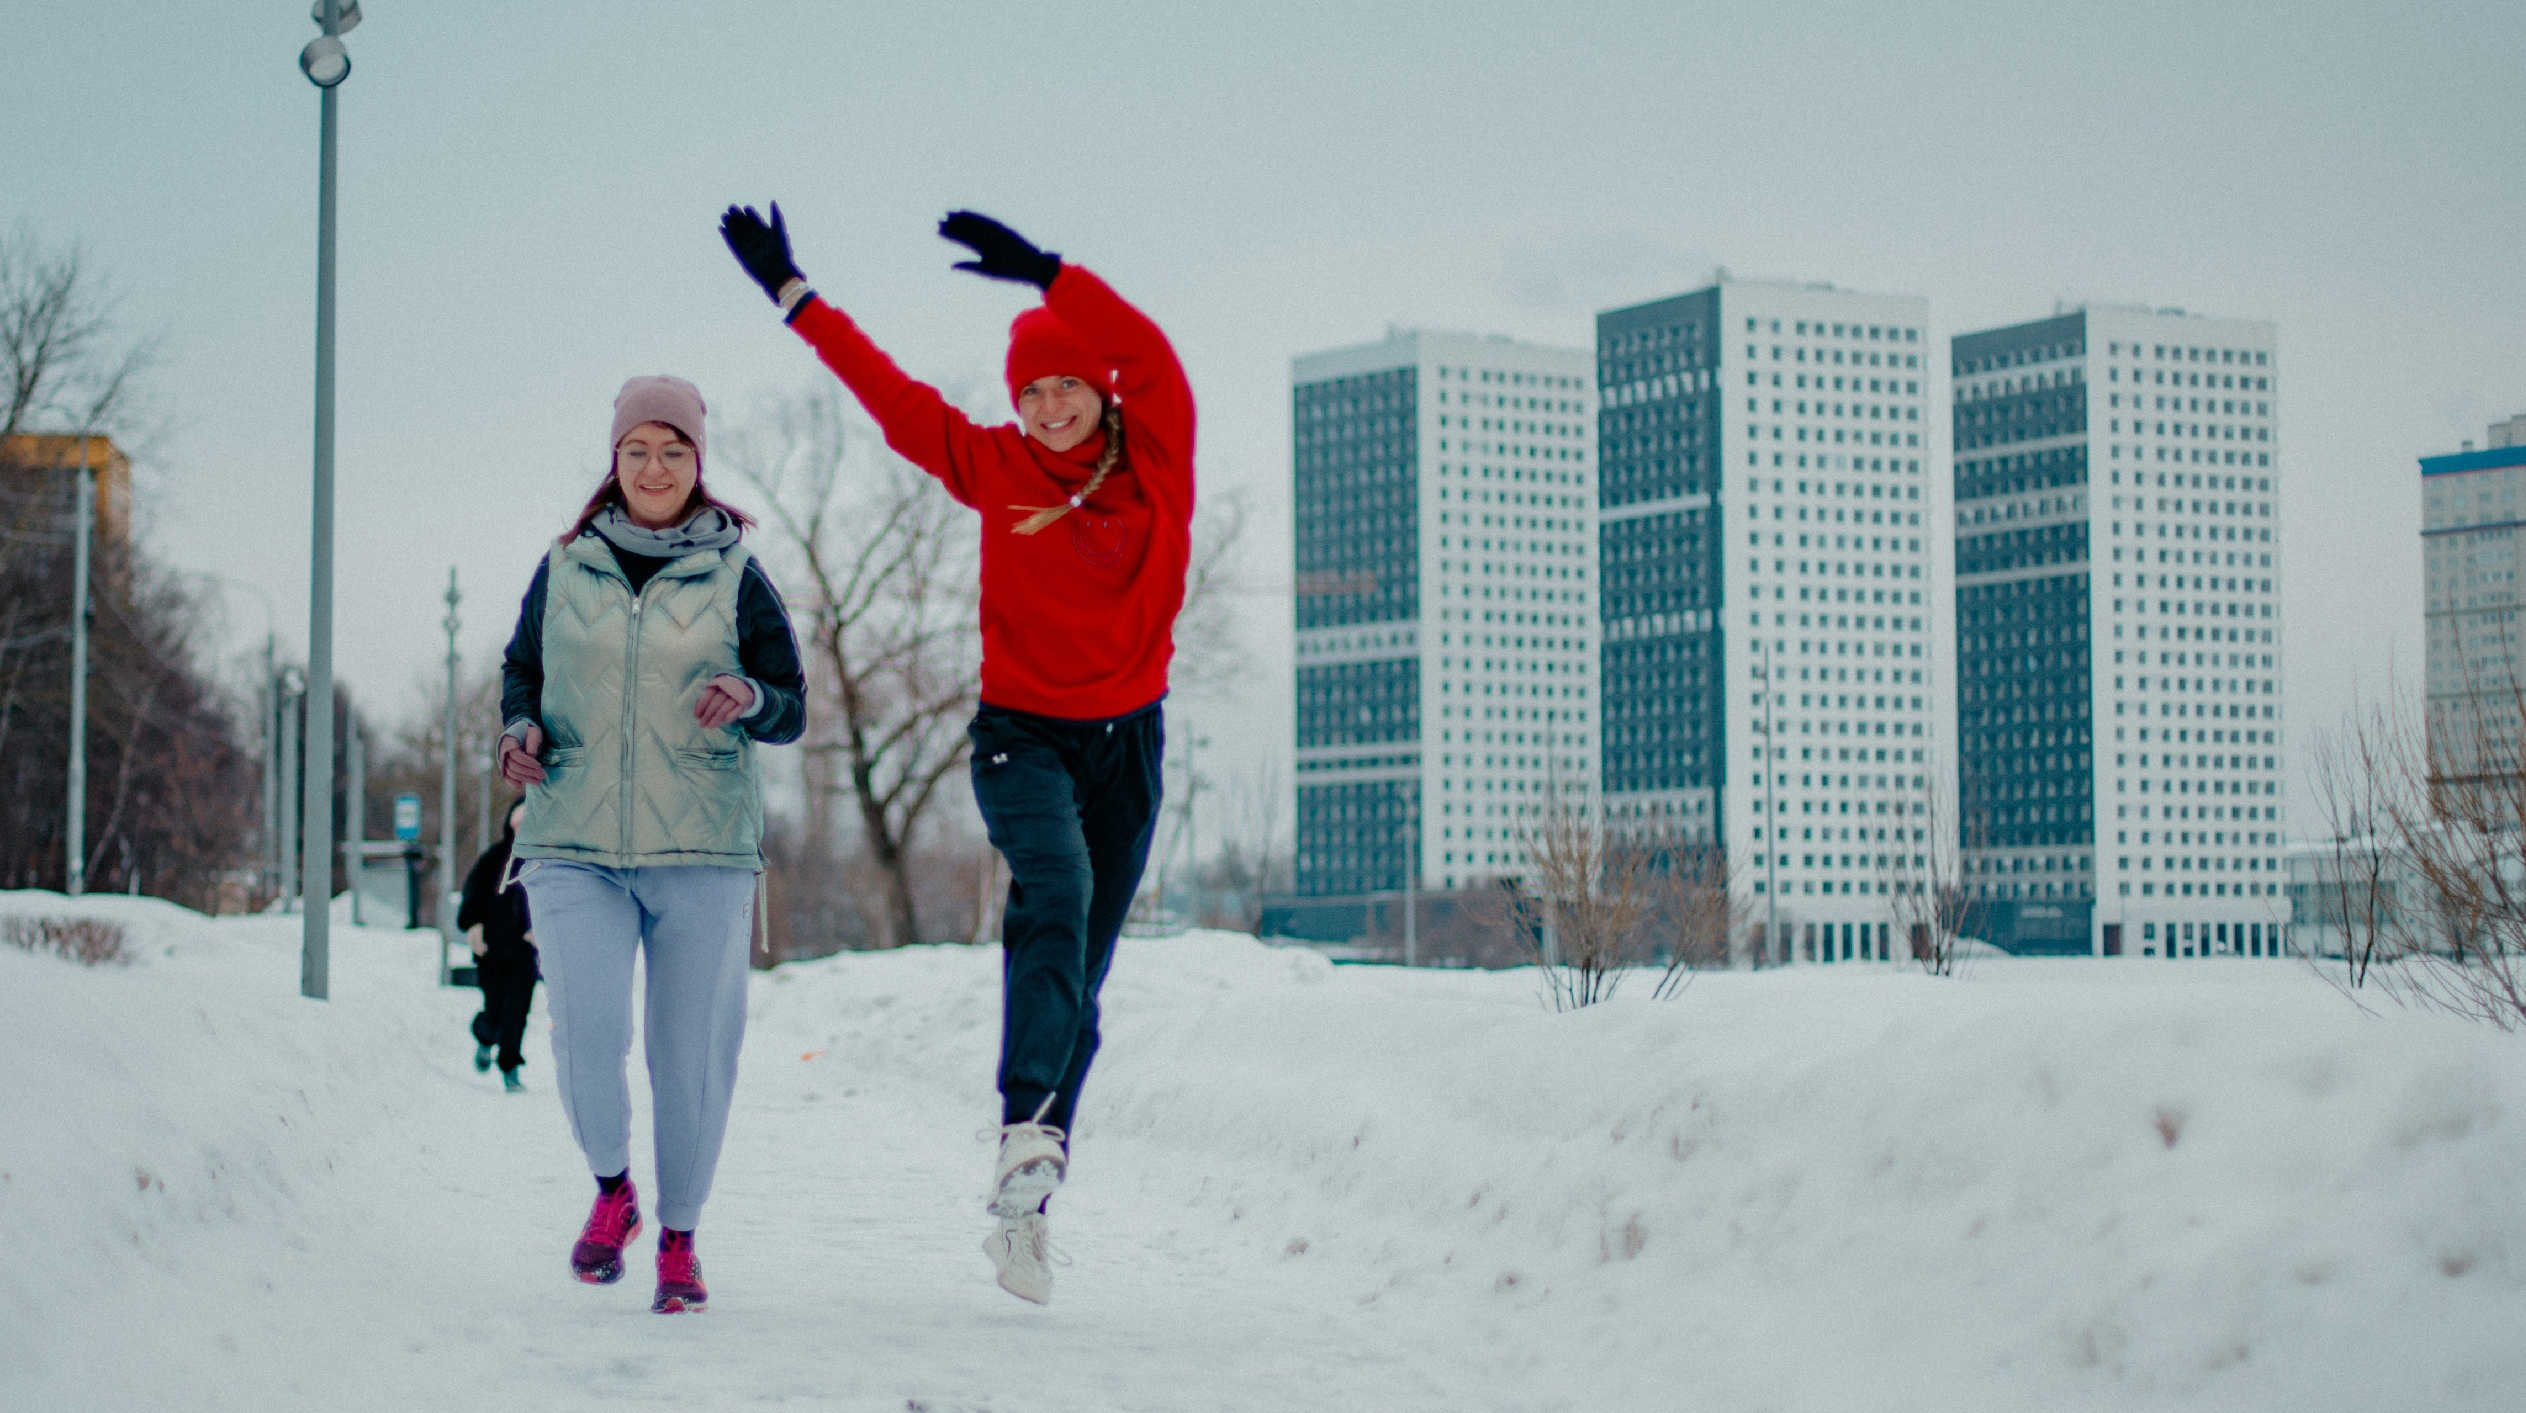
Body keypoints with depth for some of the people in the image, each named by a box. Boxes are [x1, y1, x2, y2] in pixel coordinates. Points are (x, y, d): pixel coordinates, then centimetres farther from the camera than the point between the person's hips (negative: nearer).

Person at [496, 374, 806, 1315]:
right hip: (575, 846, 0)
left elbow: (792, 709, 5)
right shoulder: (565, 568, 8)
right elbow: (521, 669, 19)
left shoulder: (735, 577, 4)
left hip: (702, 850, 0)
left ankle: (679, 1237, 19)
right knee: (586, 1028, -15)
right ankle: (610, 1189, 12)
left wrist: (749, 698, -18)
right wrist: (520, 731, -2)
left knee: (693, 1049, 1)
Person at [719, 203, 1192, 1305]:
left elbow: (1149, 356, -21)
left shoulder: (1155, 457, -3)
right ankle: (1027, 1136, -44)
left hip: (1126, 740, 2)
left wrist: (1046, 274, -30)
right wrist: (793, 296, 1)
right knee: (1056, 893, -31)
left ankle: (1024, 1211, 11)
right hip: (1021, 734, -2)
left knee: (1079, 973, 4)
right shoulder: (996, 468, 0)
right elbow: (887, 390, 1)